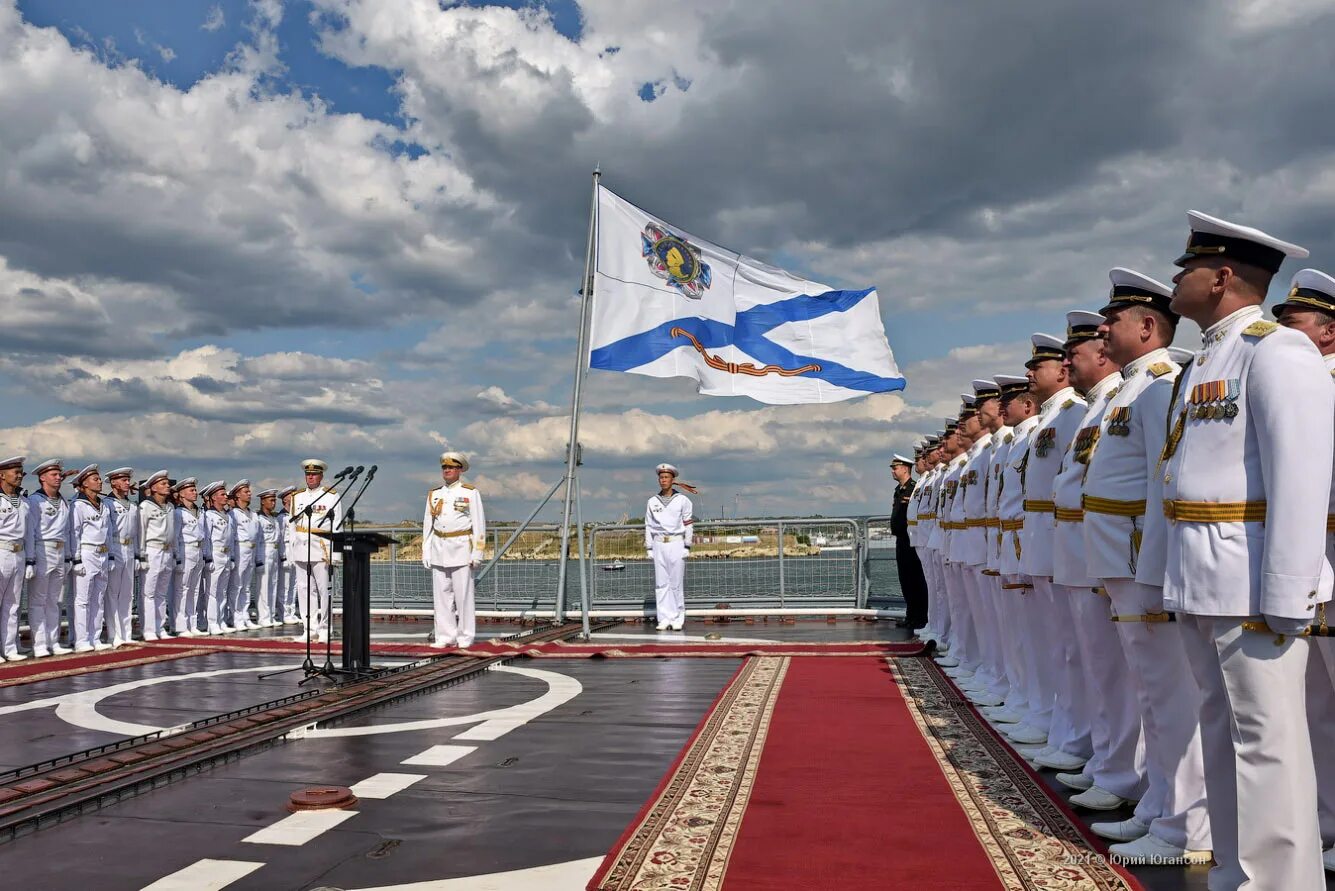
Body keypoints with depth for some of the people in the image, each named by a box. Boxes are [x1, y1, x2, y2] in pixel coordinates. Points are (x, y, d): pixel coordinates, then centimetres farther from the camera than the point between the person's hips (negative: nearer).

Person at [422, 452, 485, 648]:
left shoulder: (471, 493, 1)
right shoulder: (434, 494, 13)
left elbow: (479, 524, -2)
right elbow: (427, 525, 15)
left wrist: (477, 552, -8)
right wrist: (425, 552, 9)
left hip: (461, 547, -4)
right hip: (439, 549, 4)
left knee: (463, 594, -4)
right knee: (441, 595, 3)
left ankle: (466, 637, 3)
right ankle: (445, 636, 9)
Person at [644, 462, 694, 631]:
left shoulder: (683, 500, 3)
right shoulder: (652, 502, 10)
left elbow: (687, 524, 2)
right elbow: (648, 526, 11)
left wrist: (687, 547, -4)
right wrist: (649, 548, 5)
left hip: (676, 543, -2)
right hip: (659, 545, 2)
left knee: (677, 583, -4)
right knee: (661, 583, 0)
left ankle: (678, 619, 1)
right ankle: (665, 619, 3)